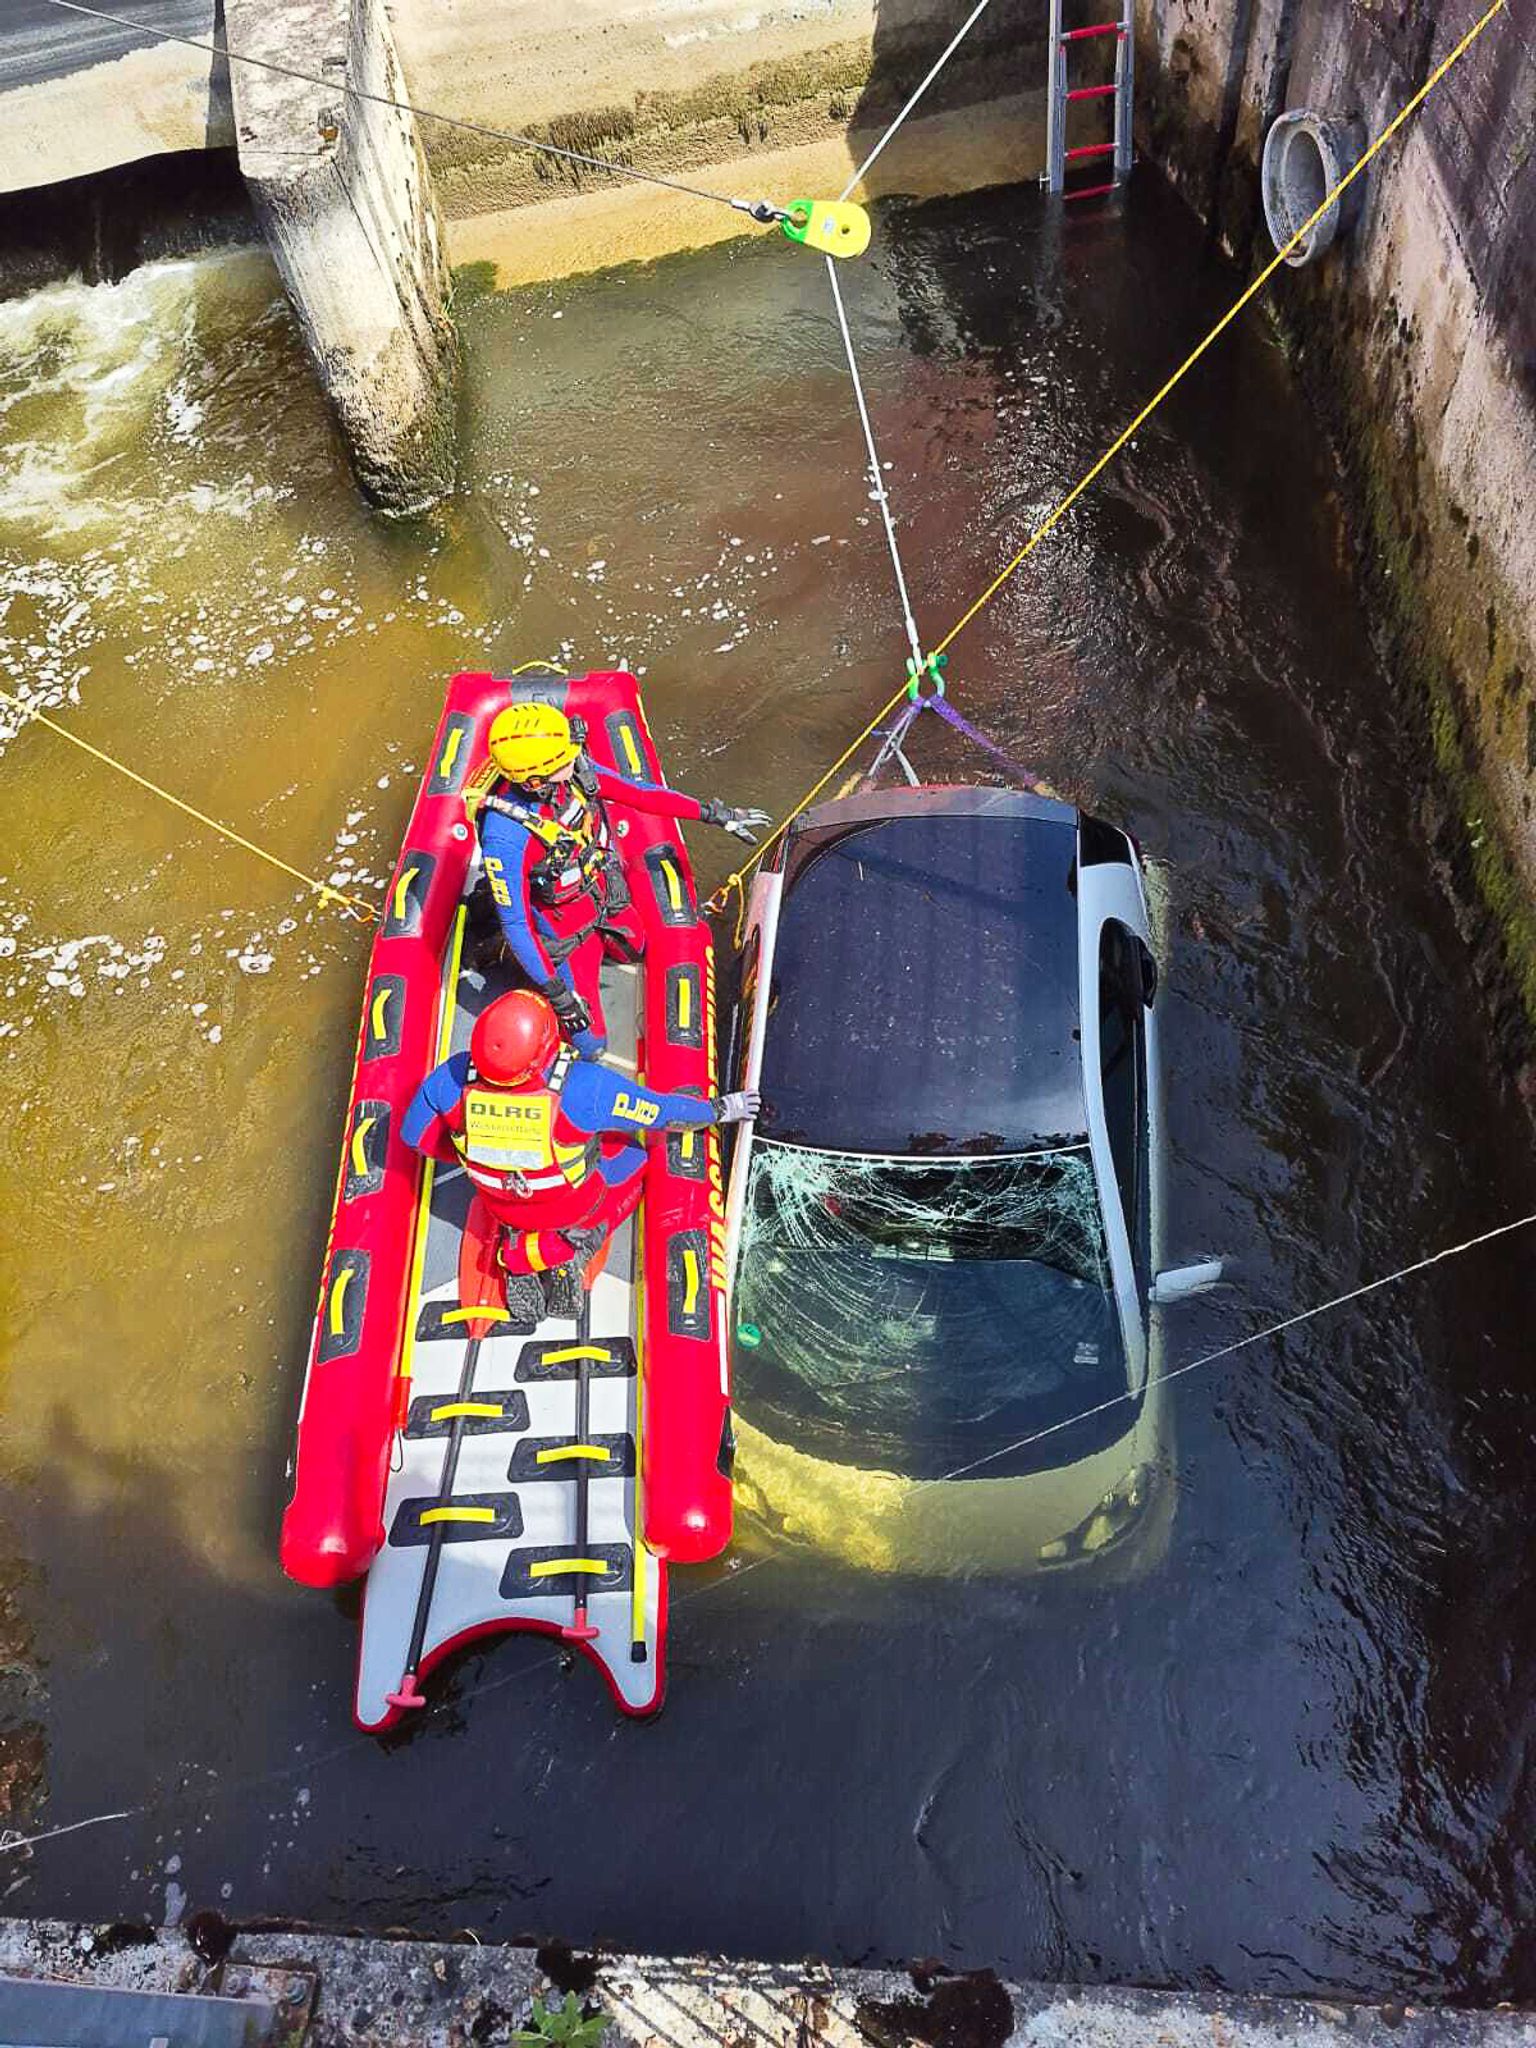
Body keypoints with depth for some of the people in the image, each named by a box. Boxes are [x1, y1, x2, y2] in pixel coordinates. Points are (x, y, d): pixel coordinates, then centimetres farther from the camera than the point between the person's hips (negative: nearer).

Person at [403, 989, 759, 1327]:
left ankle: (521, 1245, 12)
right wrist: (720, 1109, -1)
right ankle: (564, 1249, 7)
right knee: (634, 1152, 24)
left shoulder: (454, 1076, -29)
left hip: (502, 1207, 4)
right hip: (577, 1208, -3)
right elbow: (660, 1112, -20)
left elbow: (415, 1136, -10)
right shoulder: (585, 1086, -37)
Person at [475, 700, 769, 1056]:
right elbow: (513, 921, -29)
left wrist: (712, 813, -1)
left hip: (608, 897, 7)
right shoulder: (505, 836, -40)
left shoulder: (574, 769, -23)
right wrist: (554, 991, -26)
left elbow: (639, 793, -7)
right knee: (589, 1046, 2)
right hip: (566, 930, -7)